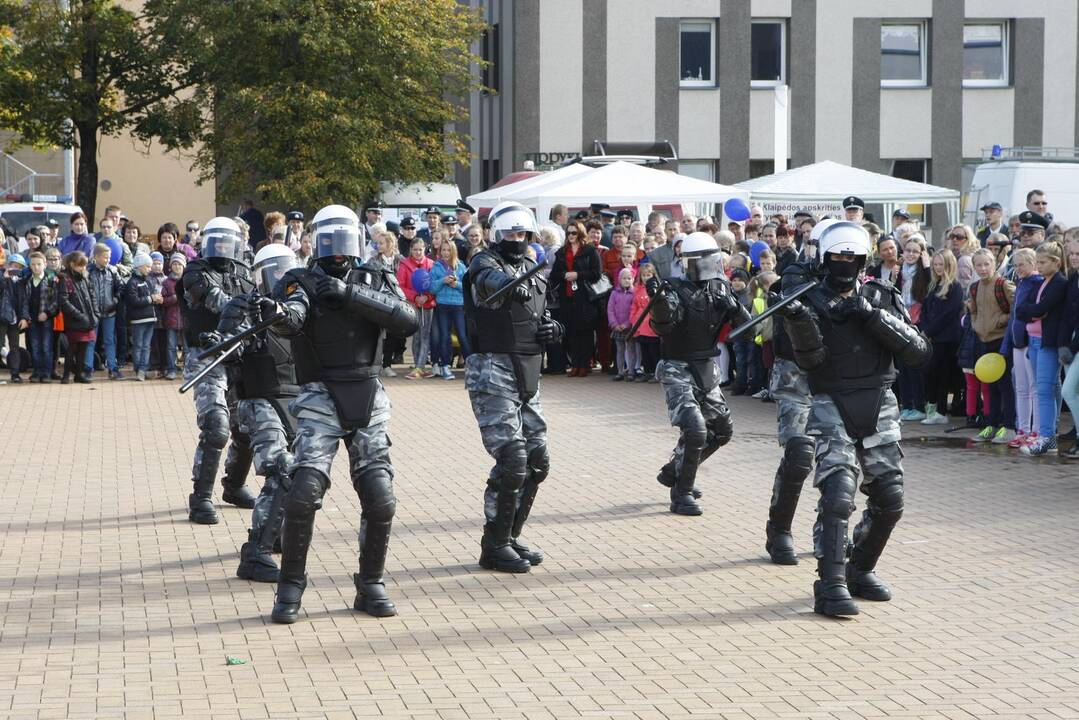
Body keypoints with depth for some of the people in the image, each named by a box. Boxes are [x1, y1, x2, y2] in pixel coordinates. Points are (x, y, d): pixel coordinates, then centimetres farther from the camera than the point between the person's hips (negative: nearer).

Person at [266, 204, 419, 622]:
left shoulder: (376, 282, 9)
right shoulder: (303, 281, 1)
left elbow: (409, 320, -9)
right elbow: (292, 319, -21)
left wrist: (350, 294, -18)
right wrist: (277, 312, -46)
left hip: (369, 402, 3)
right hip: (321, 399, -3)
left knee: (380, 500, -1)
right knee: (304, 492, -15)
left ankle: (371, 585, 16)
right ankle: (290, 588, -1)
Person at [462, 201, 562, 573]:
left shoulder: (533, 271, 16)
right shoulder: (485, 262, -8)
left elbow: (542, 315, 28)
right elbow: (488, 277, -33)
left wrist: (552, 327, 4)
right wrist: (510, 285, -56)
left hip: (527, 378, 8)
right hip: (493, 372, -8)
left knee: (537, 462, 10)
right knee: (512, 462, -12)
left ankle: (510, 536, 24)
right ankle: (495, 547, -1)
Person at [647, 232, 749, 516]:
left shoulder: (721, 288, 3)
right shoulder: (676, 290, -15)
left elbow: (746, 326, 4)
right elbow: (663, 326, -31)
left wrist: (734, 308, -17)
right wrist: (658, 300, -50)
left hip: (707, 371, 7)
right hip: (678, 371, -7)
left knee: (722, 430, 16)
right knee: (694, 430, -21)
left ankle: (673, 472, 34)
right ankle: (682, 495, -7)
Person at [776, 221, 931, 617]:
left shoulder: (883, 298, 5)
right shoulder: (811, 302, 0)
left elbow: (918, 352, -5)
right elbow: (809, 360, -14)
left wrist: (874, 316, -16)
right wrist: (798, 321, -33)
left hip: (879, 409, 4)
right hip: (833, 409, -3)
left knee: (889, 501, 7)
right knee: (838, 494, -18)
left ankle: (861, 570, 27)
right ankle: (831, 587, -17)